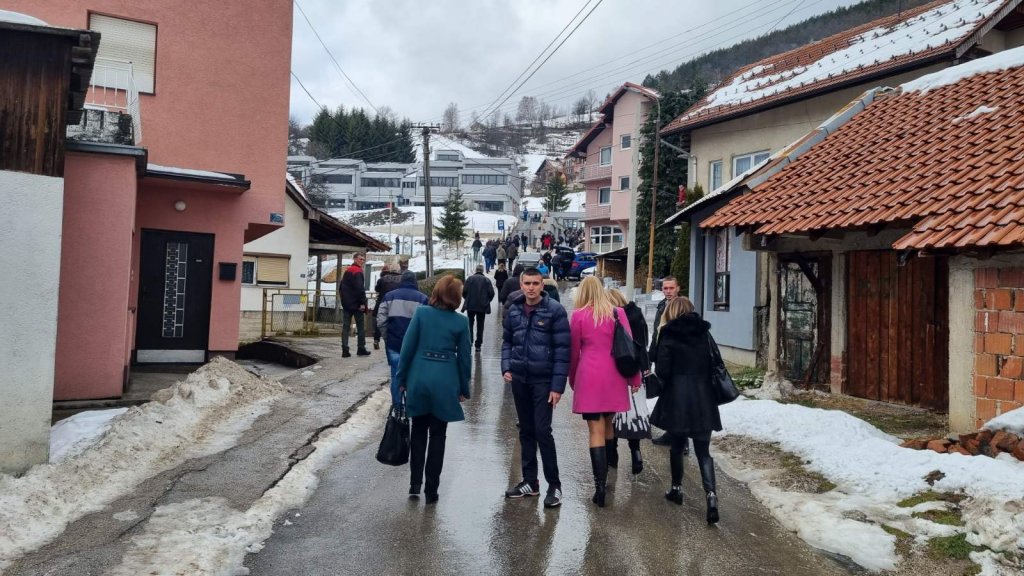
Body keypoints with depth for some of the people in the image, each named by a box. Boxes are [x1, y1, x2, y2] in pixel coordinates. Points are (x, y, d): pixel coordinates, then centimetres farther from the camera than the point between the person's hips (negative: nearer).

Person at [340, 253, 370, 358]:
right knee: (360, 326, 4)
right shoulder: (358, 271, -11)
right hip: (356, 304, -7)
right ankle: (361, 349, 7)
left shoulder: (346, 271, 17)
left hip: (346, 304, 7)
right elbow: (360, 288, -21)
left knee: (345, 327, 4)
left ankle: (345, 350, 0)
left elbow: (342, 287, 21)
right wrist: (362, 303, -20)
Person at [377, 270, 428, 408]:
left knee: (396, 375, 11)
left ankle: (396, 406, 16)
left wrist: (387, 338, 9)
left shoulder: (389, 296, 3)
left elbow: (381, 321, -3)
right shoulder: (422, 298, -3)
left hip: (394, 344, 2)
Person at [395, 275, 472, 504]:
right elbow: (464, 358, 1)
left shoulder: (421, 313, -3)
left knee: (418, 431, 17)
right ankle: (431, 490, 13)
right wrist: (464, 389, 11)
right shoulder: (460, 322, -3)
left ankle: (415, 483, 17)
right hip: (445, 382, -1)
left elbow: (408, 347, -4)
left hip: (419, 378, 1)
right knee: (437, 435, 9)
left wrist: (401, 378, 5)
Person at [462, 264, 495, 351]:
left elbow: (464, 291, -7)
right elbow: (491, 293, -6)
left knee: (470, 324, 12)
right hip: (483, 306, 1)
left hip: (470, 305, -1)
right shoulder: (487, 280, -2)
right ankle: (478, 345, 9)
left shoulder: (470, 278, -5)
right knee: (480, 326, 9)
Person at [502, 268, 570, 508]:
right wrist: (506, 367, 0)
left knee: (542, 431, -6)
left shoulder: (554, 310, -10)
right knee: (526, 430, 13)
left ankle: (554, 485, 8)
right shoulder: (514, 309, 5)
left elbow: (562, 349, -12)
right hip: (519, 379, 5)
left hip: (543, 381, -5)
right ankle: (530, 481, 24)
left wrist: (558, 385, -15)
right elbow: (507, 341, 16)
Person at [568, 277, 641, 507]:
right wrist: (634, 378, 10)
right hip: (614, 378, 3)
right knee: (608, 425, 17)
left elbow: (574, 351, 4)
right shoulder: (618, 313, 2)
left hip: (589, 377, -3)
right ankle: (604, 477, 28)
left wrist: (572, 380, 17)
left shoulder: (578, 316, -3)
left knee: (596, 431, -1)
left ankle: (600, 486, -4)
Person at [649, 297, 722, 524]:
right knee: (703, 451, 5)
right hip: (703, 398, 3)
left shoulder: (668, 335, -4)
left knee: (677, 445, 16)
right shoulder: (704, 333, 8)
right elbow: (715, 366, 9)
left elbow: (662, 371, -8)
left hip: (677, 398, -2)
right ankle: (711, 494, -11)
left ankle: (677, 488, 27)